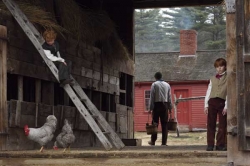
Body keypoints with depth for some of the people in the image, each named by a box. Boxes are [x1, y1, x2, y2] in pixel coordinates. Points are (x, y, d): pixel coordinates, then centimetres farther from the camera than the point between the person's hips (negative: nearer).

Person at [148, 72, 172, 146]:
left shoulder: (154, 84, -1)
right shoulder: (167, 85, 10)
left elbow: (152, 97, -5)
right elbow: (169, 98, 9)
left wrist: (150, 108, -4)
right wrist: (170, 108, 13)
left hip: (157, 104, -3)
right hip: (165, 105, 3)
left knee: (155, 123, 4)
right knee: (164, 124, 4)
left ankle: (153, 141, 8)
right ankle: (164, 142, 1)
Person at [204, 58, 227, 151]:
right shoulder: (212, 79, 17)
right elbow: (208, 92, 14)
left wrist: (226, 106, -11)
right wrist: (206, 105, 5)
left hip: (222, 102, -3)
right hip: (212, 102, 3)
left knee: (222, 125, -2)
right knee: (211, 125, 1)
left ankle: (220, 145, 4)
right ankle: (210, 145, 4)